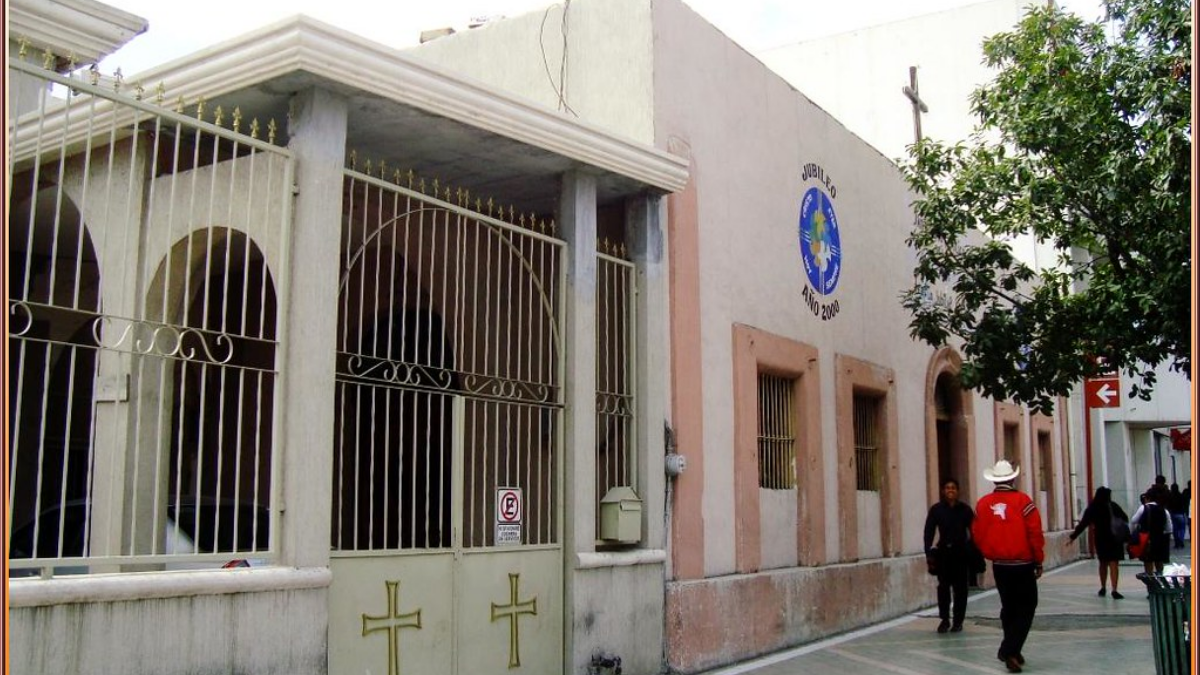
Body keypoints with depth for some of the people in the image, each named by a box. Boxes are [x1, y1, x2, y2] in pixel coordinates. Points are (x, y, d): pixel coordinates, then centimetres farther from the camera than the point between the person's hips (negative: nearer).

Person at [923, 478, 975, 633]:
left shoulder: (965, 510, 2)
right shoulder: (936, 509, 1)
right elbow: (929, 532, 0)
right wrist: (929, 553, -6)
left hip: (961, 553, 0)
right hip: (943, 552, 0)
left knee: (960, 588, 4)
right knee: (943, 587, 1)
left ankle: (958, 621, 13)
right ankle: (944, 619, 12)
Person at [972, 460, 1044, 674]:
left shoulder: (983, 504, -1)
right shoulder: (1022, 500, -12)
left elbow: (977, 535, 4)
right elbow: (1035, 533, -11)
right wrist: (1039, 561, 0)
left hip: (999, 565, 4)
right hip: (1022, 563, -4)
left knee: (1009, 607, 18)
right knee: (1026, 608, 4)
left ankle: (1012, 651, 24)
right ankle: (1010, 650, -9)